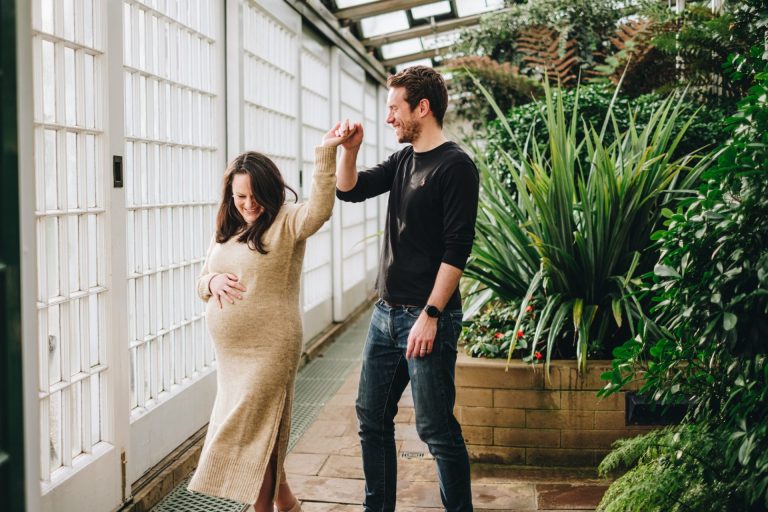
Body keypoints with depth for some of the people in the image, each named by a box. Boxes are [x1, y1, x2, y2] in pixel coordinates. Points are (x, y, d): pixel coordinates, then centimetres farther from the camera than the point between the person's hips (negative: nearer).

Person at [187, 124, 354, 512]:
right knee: (257, 434, 17)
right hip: (229, 350, 7)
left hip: (269, 349, -7)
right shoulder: (225, 230, 11)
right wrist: (213, 281, -7)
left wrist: (326, 153, -41)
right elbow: (201, 284, 17)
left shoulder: (287, 223, -9)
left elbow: (320, 208, -31)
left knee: (253, 434, -2)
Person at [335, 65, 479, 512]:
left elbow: (457, 248, -17)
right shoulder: (403, 160, 12)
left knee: (436, 429, -1)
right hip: (387, 313, 8)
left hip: (427, 318, -8)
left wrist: (430, 315, -21)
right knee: (372, 417, 14)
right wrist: (350, 151, -4)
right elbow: (350, 190, 15)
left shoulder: (455, 166, -12)